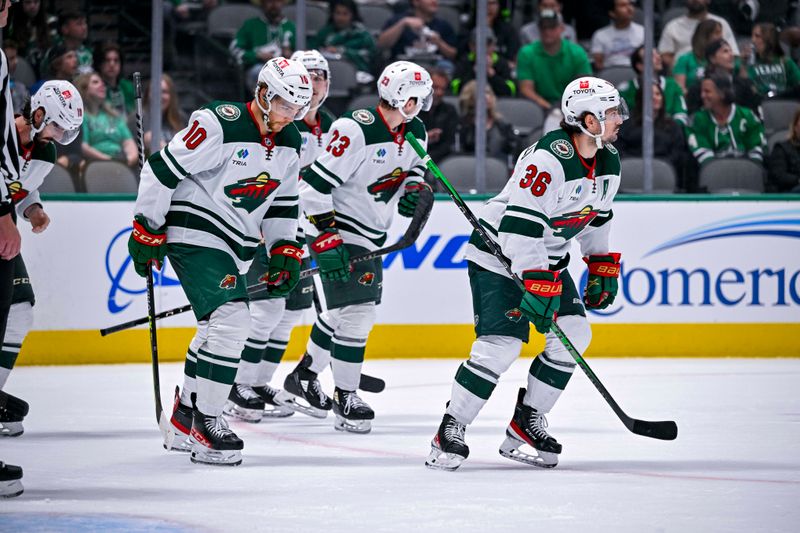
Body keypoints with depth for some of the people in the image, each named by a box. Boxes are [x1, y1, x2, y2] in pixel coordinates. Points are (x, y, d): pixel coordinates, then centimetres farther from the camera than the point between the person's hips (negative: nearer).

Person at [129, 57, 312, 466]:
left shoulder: (289, 142, 6)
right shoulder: (220, 125, -20)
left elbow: (283, 203, 19)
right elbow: (162, 169, -18)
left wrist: (285, 251, 10)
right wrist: (147, 231, -14)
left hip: (235, 243, 9)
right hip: (194, 233, -9)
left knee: (219, 326, 15)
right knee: (230, 319, -19)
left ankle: (186, 417, 30)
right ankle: (206, 423, -13)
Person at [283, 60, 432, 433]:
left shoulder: (415, 132, 1)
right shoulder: (356, 130, -25)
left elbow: (413, 170, 20)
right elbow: (315, 183, -25)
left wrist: (413, 192, -5)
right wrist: (326, 238, -28)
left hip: (373, 233, 9)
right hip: (338, 228, -9)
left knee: (346, 309, 19)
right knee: (356, 308, -14)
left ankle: (304, 376, 37)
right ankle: (345, 397, -5)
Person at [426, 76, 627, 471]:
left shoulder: (608, 162, 0)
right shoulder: (549, 159, -28)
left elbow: (596, 216, 17)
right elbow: (520, 223, -31)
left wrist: (602, 266, 14)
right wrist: (537, 284, -32)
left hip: (547, 260, 9)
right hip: (499, 255, -9)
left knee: (574, 333, -4)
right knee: (501, 344, -18)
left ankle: (525, 423, 6)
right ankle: (450, 431, -7)